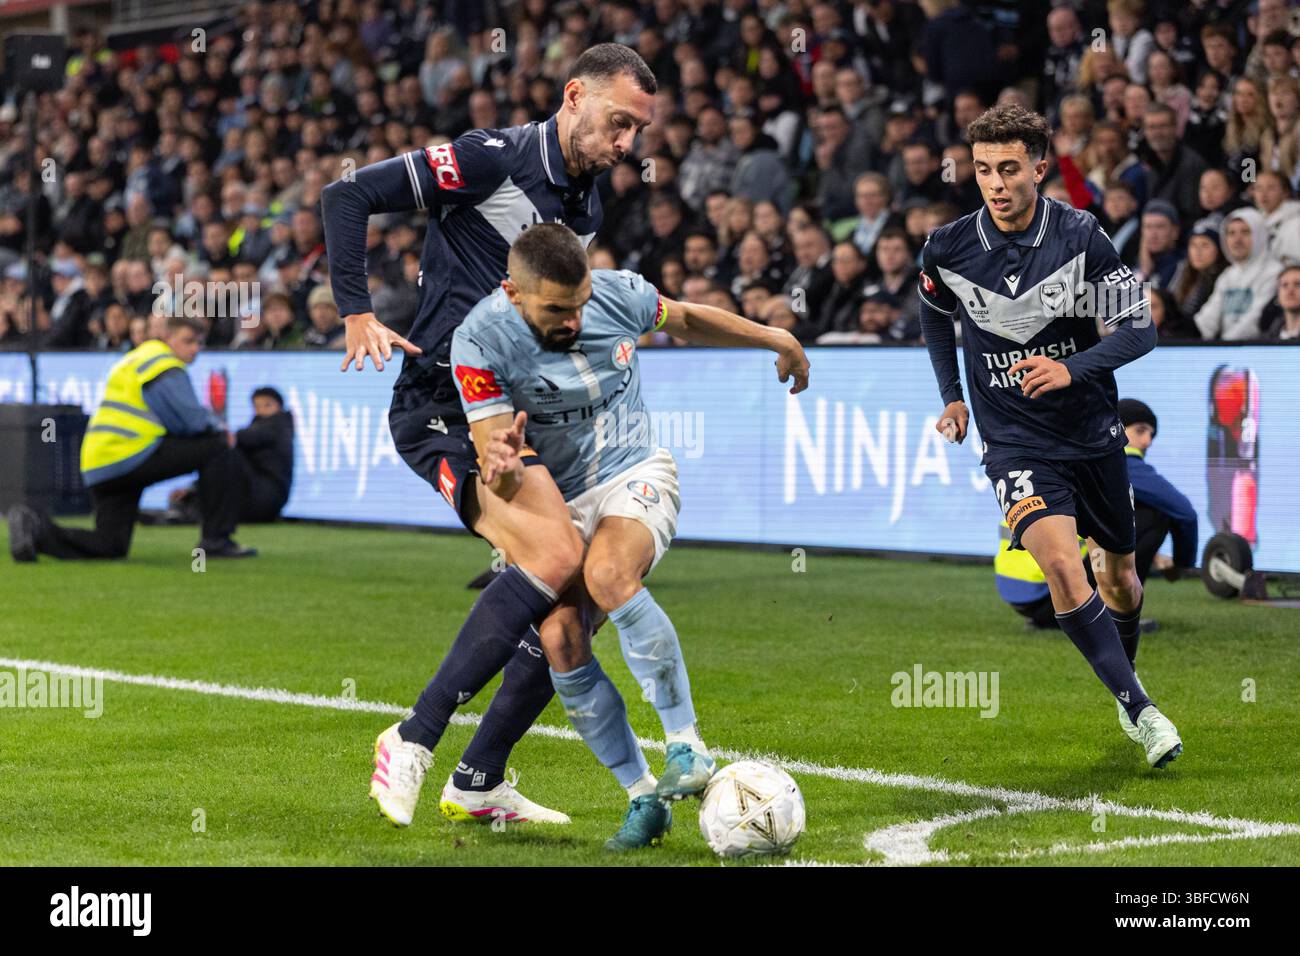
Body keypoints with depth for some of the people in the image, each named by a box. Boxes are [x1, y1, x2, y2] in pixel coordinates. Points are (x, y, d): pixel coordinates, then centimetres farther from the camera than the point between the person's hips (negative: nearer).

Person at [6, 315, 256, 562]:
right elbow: (193, 420, -13)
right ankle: (216, 539, -4)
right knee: (218, 448, -5)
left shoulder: (136, 359, 26)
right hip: (131, 456, -9)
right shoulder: (166, 366, -5)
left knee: (110, 546, 11)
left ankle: (35, 527, -1)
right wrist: (219, 430, 7)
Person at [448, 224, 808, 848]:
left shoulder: (619, 293, -12)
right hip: (557, 502, 1)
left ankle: (688, 749, -28)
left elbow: (686, 321, 13)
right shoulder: (479, 343, -18)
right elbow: (501, 484, -19)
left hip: (636, 474, -1)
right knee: (559, 638, -22)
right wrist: (502, 466, -43)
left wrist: (775, 338, 19)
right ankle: (644, 798, -8)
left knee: (607, 574, -33)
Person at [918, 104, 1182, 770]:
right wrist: (952, 396, 11)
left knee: (1118, 573, 17)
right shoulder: (948, 249, -9)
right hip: (1015, 440, -1)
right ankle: (1138, 708, -20)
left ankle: (1125, 672, 47)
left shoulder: (1079, 234, -12)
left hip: (1094, 433, 2)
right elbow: (934, 314, 15)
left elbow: (1140, 329, -10)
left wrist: (1072, 368, -25)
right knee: (1061, 563, -25)